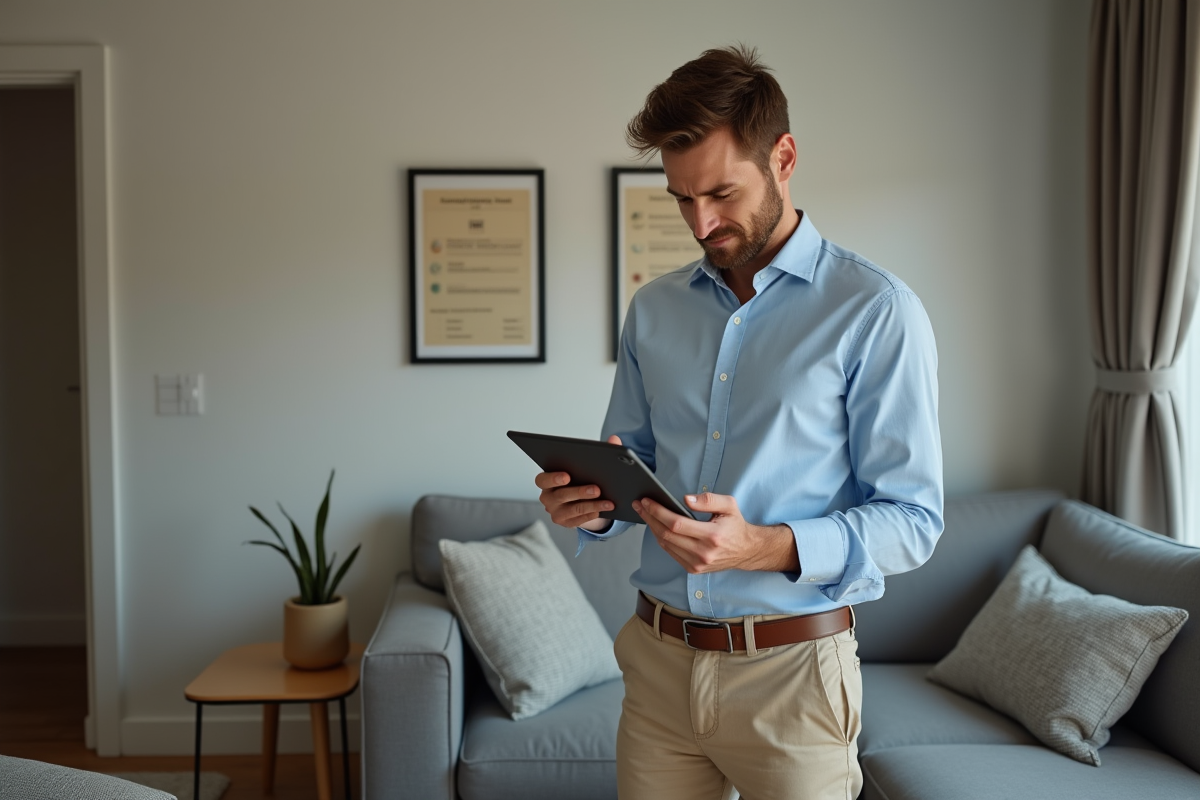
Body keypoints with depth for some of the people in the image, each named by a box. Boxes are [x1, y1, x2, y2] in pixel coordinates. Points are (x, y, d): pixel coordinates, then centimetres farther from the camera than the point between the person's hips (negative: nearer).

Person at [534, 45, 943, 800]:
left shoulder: (877, 312, -9)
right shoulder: (654, 309, 7)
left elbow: (912, 521, -11)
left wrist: (768, 547, -26)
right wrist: (594, 504, -7)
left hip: (790, 672, -4)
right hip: (658, 659, 4)